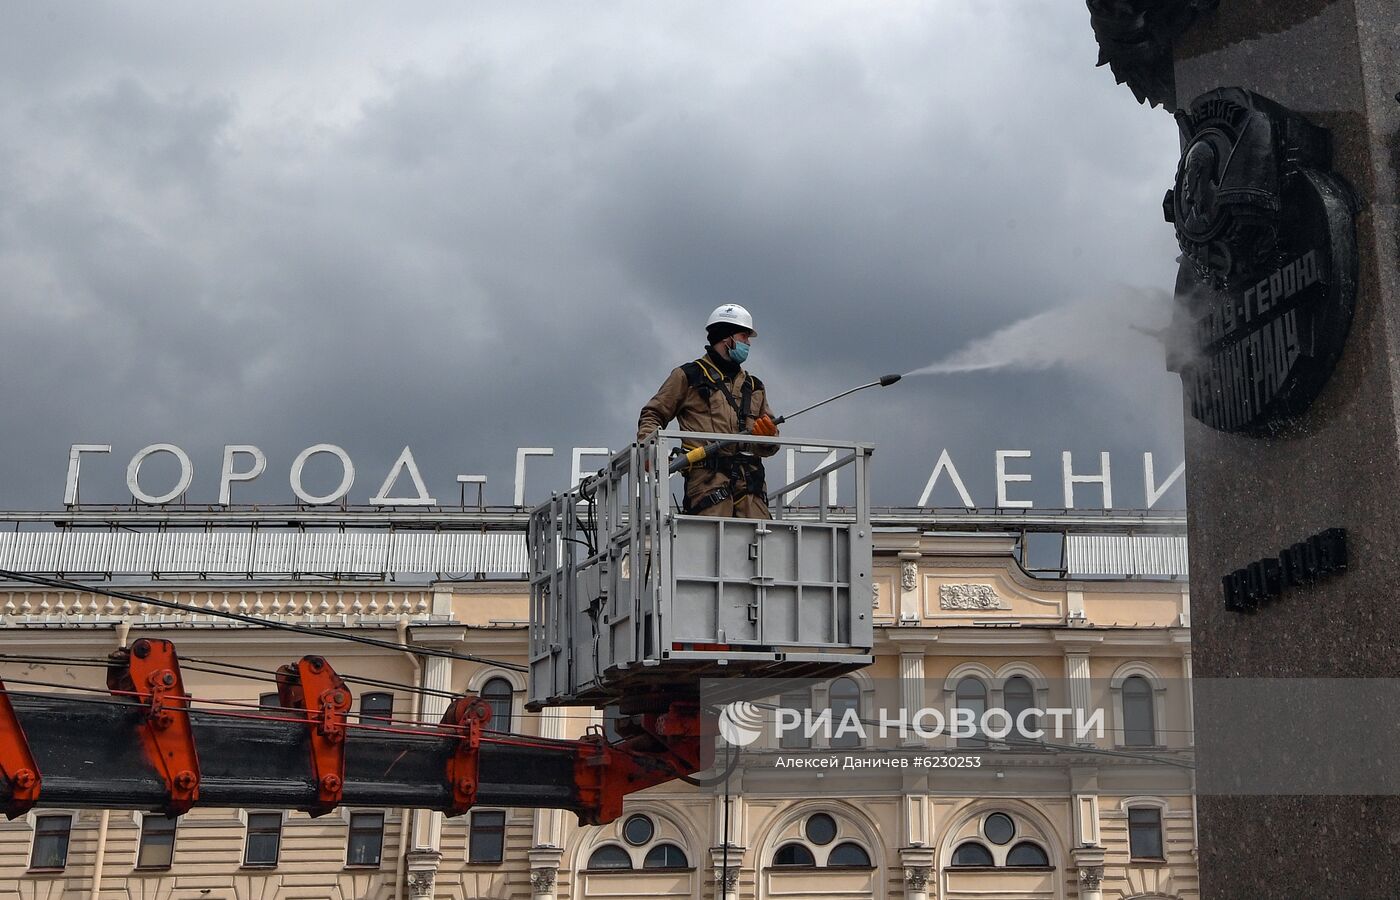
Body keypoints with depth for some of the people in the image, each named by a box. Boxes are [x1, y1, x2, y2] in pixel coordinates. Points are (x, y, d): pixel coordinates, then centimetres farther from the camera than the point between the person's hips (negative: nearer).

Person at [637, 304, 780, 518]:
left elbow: (770, 447, 28)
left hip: (750, 479, 5)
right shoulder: (688, 376, 14)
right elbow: (652, 414, 13)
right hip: (708, 475, -4)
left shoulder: (754, 386, 29)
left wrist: (768, 436, 4)